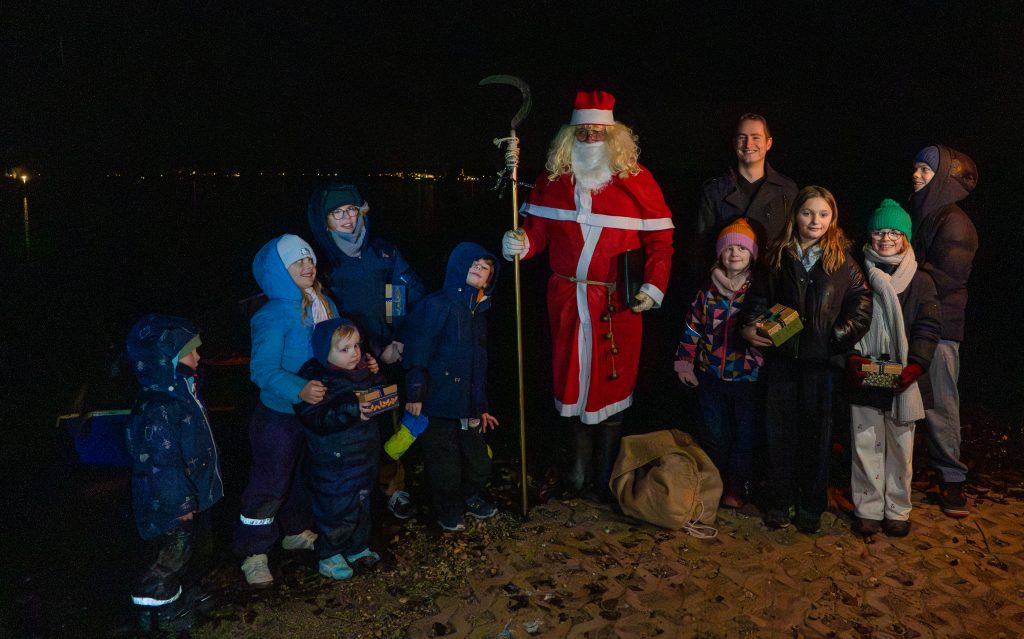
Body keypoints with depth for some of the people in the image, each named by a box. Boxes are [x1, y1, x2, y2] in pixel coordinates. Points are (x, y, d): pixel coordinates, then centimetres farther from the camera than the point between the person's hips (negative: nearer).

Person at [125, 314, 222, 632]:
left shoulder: (181, 392, 2)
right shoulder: (157, 410, -32)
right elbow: (163, 464, -28)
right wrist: (180, 504, -21)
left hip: (188, 497, 10)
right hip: (168, 506, -10)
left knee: (181, 549, 26)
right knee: (167, 556, 10)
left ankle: (175, 594, 45)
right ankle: (156, 609, 29)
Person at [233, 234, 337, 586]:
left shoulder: (325, 306, 0)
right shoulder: (273, 316, -21)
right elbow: (262, 369, -27)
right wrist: (299, 389, -41)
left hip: (317, 411, 7)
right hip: (280, 416, -7)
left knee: (306, 477, 22)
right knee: (269, 485, 3)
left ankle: (297, 531, 43)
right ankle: (254, 553, 20)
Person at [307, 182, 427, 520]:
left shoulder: (384, 251, 5)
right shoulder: (324, 265, -3)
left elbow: (418, 295, 6)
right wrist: (378, 350, -12)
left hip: (403, 353, 3)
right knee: (380, 426, 5)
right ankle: (393, 486, 25)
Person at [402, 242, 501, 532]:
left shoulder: (478, 313, 13)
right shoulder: (437, 305, -11)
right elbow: (418, 352, -16)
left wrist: (482, 407, 20)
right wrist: (415, 395, -21)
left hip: (469, 406, 7)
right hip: (439, 404, -7)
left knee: (478, 461, 15)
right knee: (445, 463, 5)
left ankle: (471, 497, 41)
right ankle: (448, 511, 27)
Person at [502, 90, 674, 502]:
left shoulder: (637, 181, -1)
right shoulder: (553, 180, 6)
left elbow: (660, 241, -2)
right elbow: (537, 231, 6)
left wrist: (653, 287, -14)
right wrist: (521, 244, -16)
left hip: (618, 303, -2)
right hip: (567, 299, 2)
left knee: (611, 384, 5)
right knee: (573, 379, 10)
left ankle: (605, 477, 20)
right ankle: (580, 465, 28)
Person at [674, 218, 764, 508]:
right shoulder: (707, 293, 3)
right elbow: (692, 329, 7)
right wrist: (685, 363, 4)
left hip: (747, 377, -2)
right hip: (711, 376, 2)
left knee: (743, 435, 8)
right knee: (714, 435, 12)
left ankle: (737, 487, 22)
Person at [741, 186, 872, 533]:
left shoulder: (842, 260, 2)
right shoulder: (777, 257, 6)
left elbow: (862, 299, 4)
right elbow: (759, 297, 9)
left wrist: (843, 334, -9)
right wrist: (750, 326, -8)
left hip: (821, 359, -1)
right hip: (781, 356, 1)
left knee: (817, 430, 7)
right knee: (780, 429, 7)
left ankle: (811, 505, 21)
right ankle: (779, 501, 20)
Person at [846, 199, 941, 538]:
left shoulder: (920, 281, 5)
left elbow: (928, 328, -1)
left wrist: (915, 366, -15)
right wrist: (853, 357, -12)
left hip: (903, 380, 0)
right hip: (864, 379, 0)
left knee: (900, 446, 8)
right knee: (866, 444, 5)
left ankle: (897, 510, 24)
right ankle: (868, 509, 18)